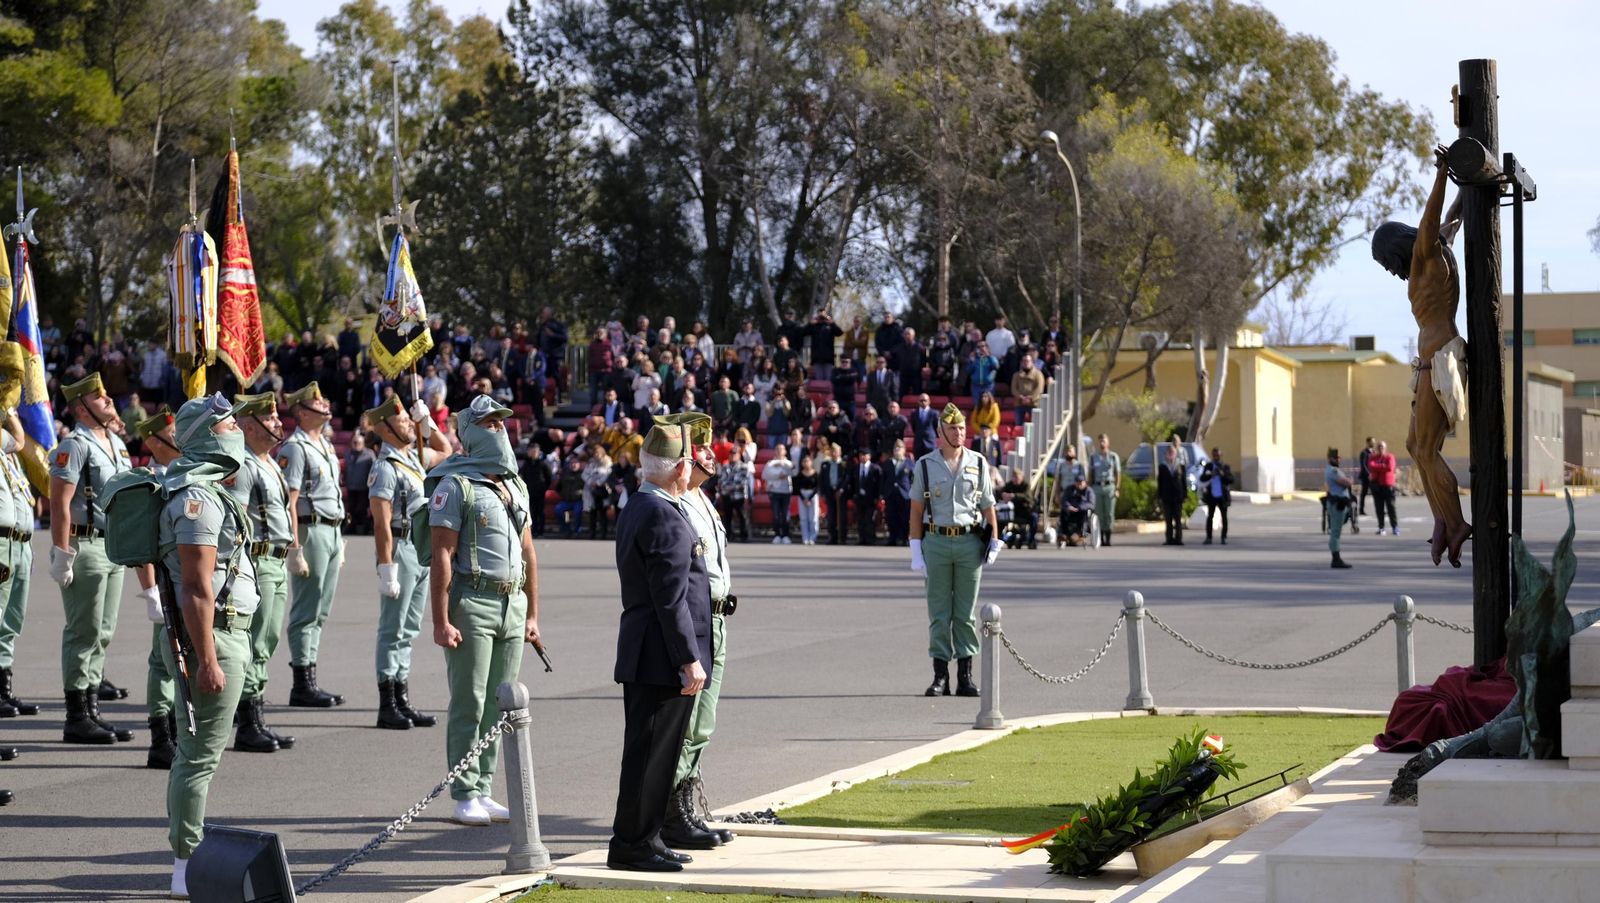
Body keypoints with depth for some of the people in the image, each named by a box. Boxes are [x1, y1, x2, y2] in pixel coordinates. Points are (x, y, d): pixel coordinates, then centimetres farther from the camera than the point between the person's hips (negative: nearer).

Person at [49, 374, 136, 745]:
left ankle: (91, 709, 18)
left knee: (103, 632, 11)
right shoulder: (74, 446, -12)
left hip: (114, 547, 9)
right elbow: (60, 503, -17)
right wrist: (62, 554, -21)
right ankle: (77, 718, -2)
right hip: (85, 545, -8)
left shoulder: (117, 444, 14)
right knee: (84, 633, -6)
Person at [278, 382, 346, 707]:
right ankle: (302, 686, -3)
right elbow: (289, 501, -16)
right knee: (306, 611, -6)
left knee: (319, 612, 11)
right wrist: (294, 549, -21)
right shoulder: (294, 448, -11)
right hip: (311, 530, -9)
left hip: (332, 532, 9)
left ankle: (310, 683, 16)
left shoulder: (326, 446, 17)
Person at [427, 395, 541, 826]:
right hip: (473, 603, -7)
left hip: (513, 606, 7)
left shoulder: (516, 487, 16)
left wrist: (532, 613, 15)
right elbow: (442, 556, -11)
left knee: (498, 704, 8)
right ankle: (465, 797, -1)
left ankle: (483, 790, 14)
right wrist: (441, 621, -16)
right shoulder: (455, 486, -6)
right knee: (469, 704, -5)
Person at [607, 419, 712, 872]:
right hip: (664, 658, -10)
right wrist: (690, 659, -19)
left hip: (642, 656, 10)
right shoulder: (664, 516, -18)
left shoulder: (637, 509, 14)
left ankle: (644, 839, 22)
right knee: (652, 752, -5)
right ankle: (632, 843, 0)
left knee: (651, 751, 15)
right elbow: (671, 597, -21)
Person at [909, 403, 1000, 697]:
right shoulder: (925, 465, 3)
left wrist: (995, 541, -2)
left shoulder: (978, 464, 7)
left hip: (970, 541, 1)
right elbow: (916, 510, 3)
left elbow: (988, 506, 9)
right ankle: (940, 677, 4)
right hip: (936, 541, -1)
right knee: (939, 613, 1)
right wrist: (916, 552, -2)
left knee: (966, 613, 4)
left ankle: (965, 676, 8)